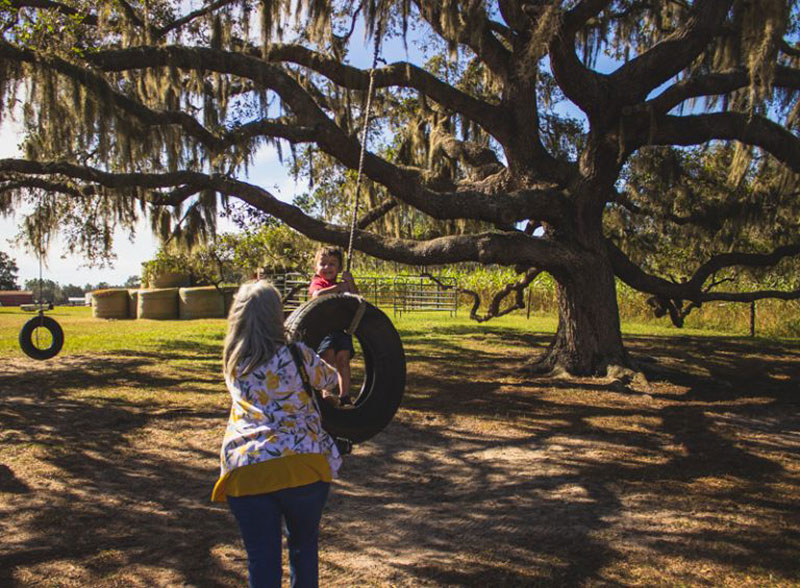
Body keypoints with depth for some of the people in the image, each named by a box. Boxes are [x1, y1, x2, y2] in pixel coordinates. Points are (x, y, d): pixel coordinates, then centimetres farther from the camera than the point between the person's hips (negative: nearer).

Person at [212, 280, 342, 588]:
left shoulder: (232, 363, 10)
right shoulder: (297, 355, 0)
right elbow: (329, 379, 18)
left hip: (245, 471, 2)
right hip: (303, 464, -2)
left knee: (262, 561, 9)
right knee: (304, 547, 21)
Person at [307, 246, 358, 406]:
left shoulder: (343, 285, 21)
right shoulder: (317, 283, 6)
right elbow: (317, 294, -19)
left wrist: (351, 283, -4)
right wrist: (339, 287, -13)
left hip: (341, 328, 4)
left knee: (343, 358, -4)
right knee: (328, 356, -20)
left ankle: (345, 395, -2)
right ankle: (326, 392, -21)